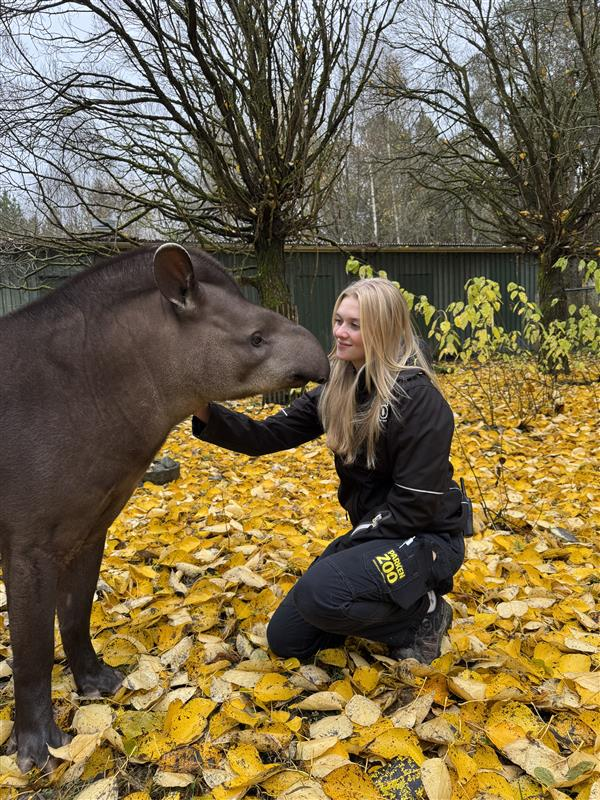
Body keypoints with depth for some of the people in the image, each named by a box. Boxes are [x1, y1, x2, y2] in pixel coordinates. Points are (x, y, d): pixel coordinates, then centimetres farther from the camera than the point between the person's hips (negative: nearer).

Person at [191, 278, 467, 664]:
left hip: (426, 538, -7)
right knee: (286, 639, 6)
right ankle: (391, 607, 20)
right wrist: (207, 414, -22)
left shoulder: (420, 399, -22)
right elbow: (267, 436, -6)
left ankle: (423, 615, -4)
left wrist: (344, 547, -18)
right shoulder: (335, 391, -1)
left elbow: (416, 505, -22)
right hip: (372, 532, 7)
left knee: (320, 592, -32)